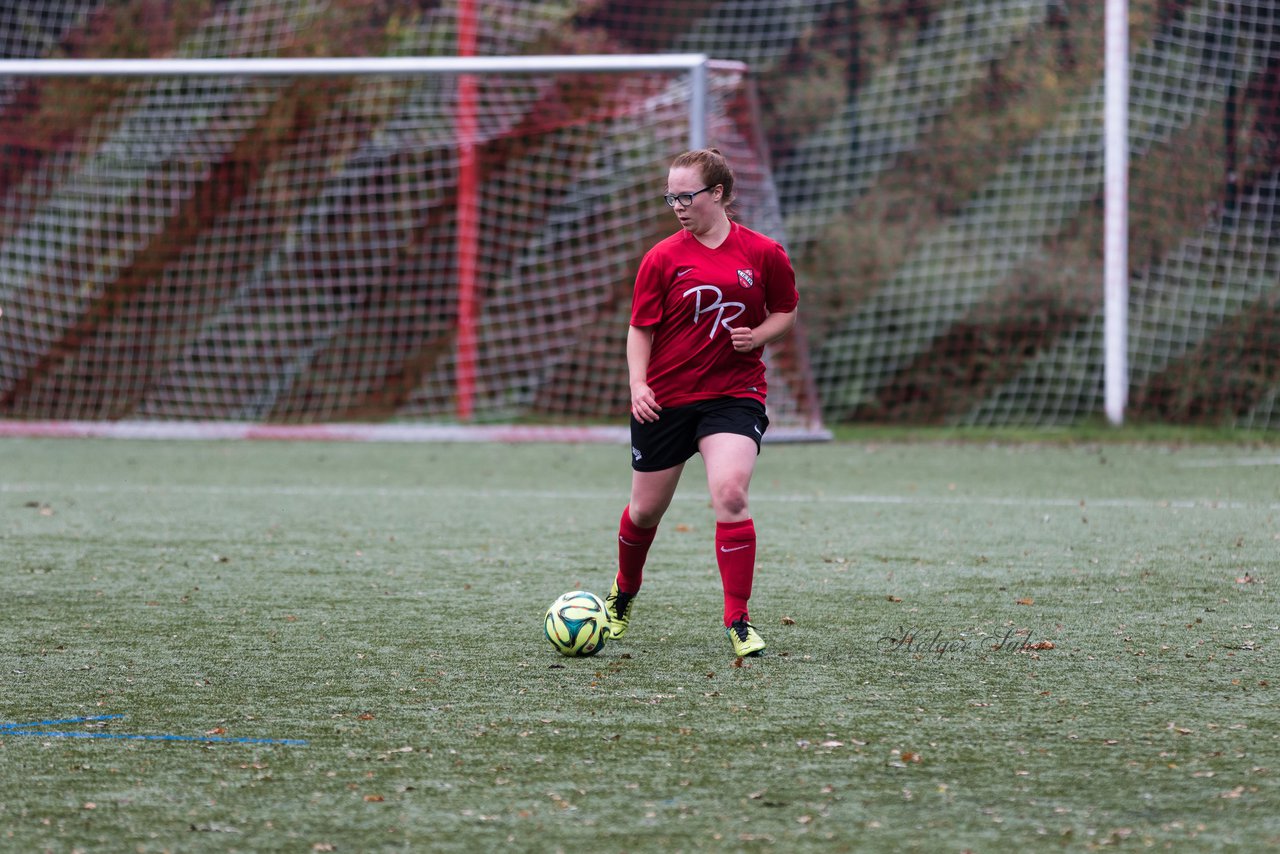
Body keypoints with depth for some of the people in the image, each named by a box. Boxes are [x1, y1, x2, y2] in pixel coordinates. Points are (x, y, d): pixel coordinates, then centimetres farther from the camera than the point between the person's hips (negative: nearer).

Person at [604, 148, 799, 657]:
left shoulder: (763, 253, -2)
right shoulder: (663, 258, -2)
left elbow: (786, 311, 12)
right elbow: (640, 328, 1)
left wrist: (758, 335, -10)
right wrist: (638, 385, -13)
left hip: (734, 394, -1)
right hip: (665, 399, 1)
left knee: (730, 495, -23)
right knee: (646, 509, 12)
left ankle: (738, 622, -14)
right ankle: (624, 592, 44)